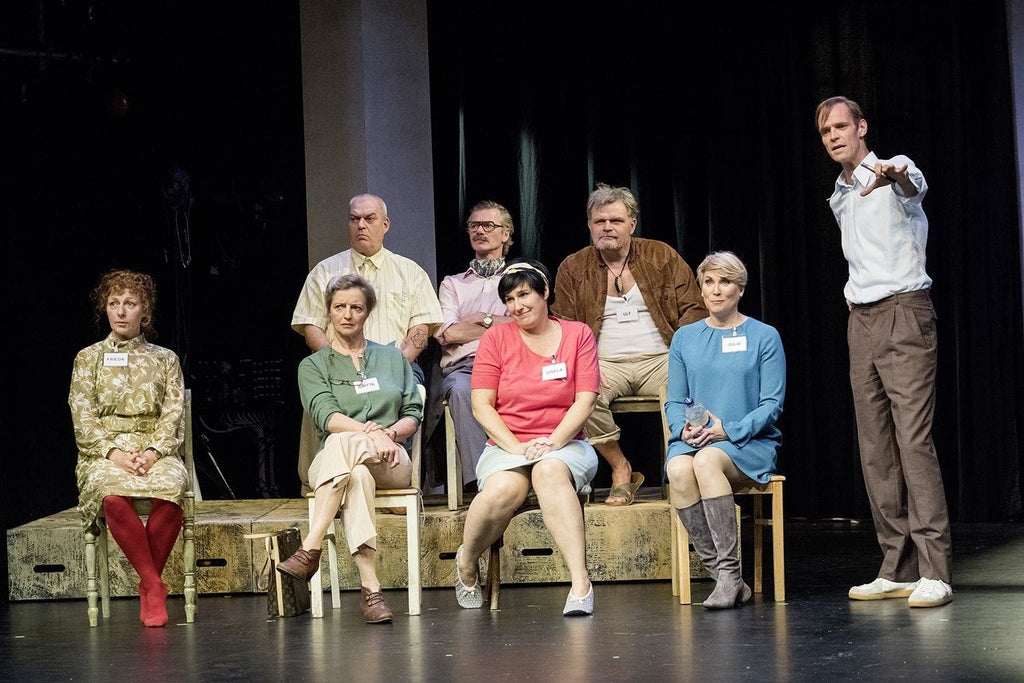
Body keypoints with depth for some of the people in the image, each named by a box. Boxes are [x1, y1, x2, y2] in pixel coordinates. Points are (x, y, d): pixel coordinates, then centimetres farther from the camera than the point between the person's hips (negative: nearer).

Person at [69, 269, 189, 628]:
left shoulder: (164, 359, 16)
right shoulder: (88, 358, 13)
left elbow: (174, 414, 6)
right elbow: (83, 419, 4)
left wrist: (153, 453, -12)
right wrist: (114, 453, -12)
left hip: (156, 452, 1)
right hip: (104, 453, 0)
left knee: (169, 491, -37)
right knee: (114, 497, -38)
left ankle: (147, 587, -20)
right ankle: (154, 584, -25)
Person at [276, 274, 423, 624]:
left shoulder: (392, 358, 21)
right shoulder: (313, 366, 14)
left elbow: (413, 415, 14)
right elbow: (325, 416, -5)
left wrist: (389, 433, -10)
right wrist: (371, 432, -23)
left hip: (391, 462, 0)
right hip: (329, 464, 0)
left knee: (343, 442, -36)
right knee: (358, 475, -40)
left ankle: (310, 550, -43)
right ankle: (370, 589, -49)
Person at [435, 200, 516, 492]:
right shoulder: (452, 283, 30)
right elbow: (447, 333, 9)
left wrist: (481, 319, 8)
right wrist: (500, 324, 9)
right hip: (463, 366, 1)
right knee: (461, 390, -38)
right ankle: (480, 478, -46)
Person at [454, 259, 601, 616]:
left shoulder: (578, 334, 9)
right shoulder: (496, 338, 8)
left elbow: (585, 399, 0)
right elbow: (482, 405, 1)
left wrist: (553, 441, -16)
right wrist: (515, 447, -13)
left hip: (564, 444, 0)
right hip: (505, 446, 0)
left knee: (550, 470, -38)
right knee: (504, 488, -35)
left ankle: (580, 584, -44)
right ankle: (467, 561, -4)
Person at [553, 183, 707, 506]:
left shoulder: (662, 256, 10)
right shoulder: (572, 268, 11)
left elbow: (694, 309, 7)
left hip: (660, 360, 0)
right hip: (606, 365, 0)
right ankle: (620, 470, -13)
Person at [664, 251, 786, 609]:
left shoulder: (764, 337, 4)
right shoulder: (685, 338, 14)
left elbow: (772, 403, -2)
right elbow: (674, 401, 13)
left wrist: (728, 430, -16)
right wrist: (684, 429, -10)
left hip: (750, 443, -3)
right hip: (693, 439, 3)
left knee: (707, 461, -37)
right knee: (679, 469, -33)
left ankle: (729, 572, -33)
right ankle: (721, 576, -27)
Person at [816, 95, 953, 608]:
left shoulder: (895, 171, -5)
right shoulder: (839, 197, 18)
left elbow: (914, 186, -32)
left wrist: (895, 175, -54)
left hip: (903, 312, -8)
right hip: (861, 320, 8)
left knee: (913, 439, -15)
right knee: (875, 448, 4)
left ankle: (934, 571, -17)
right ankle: (897, 569, 6)